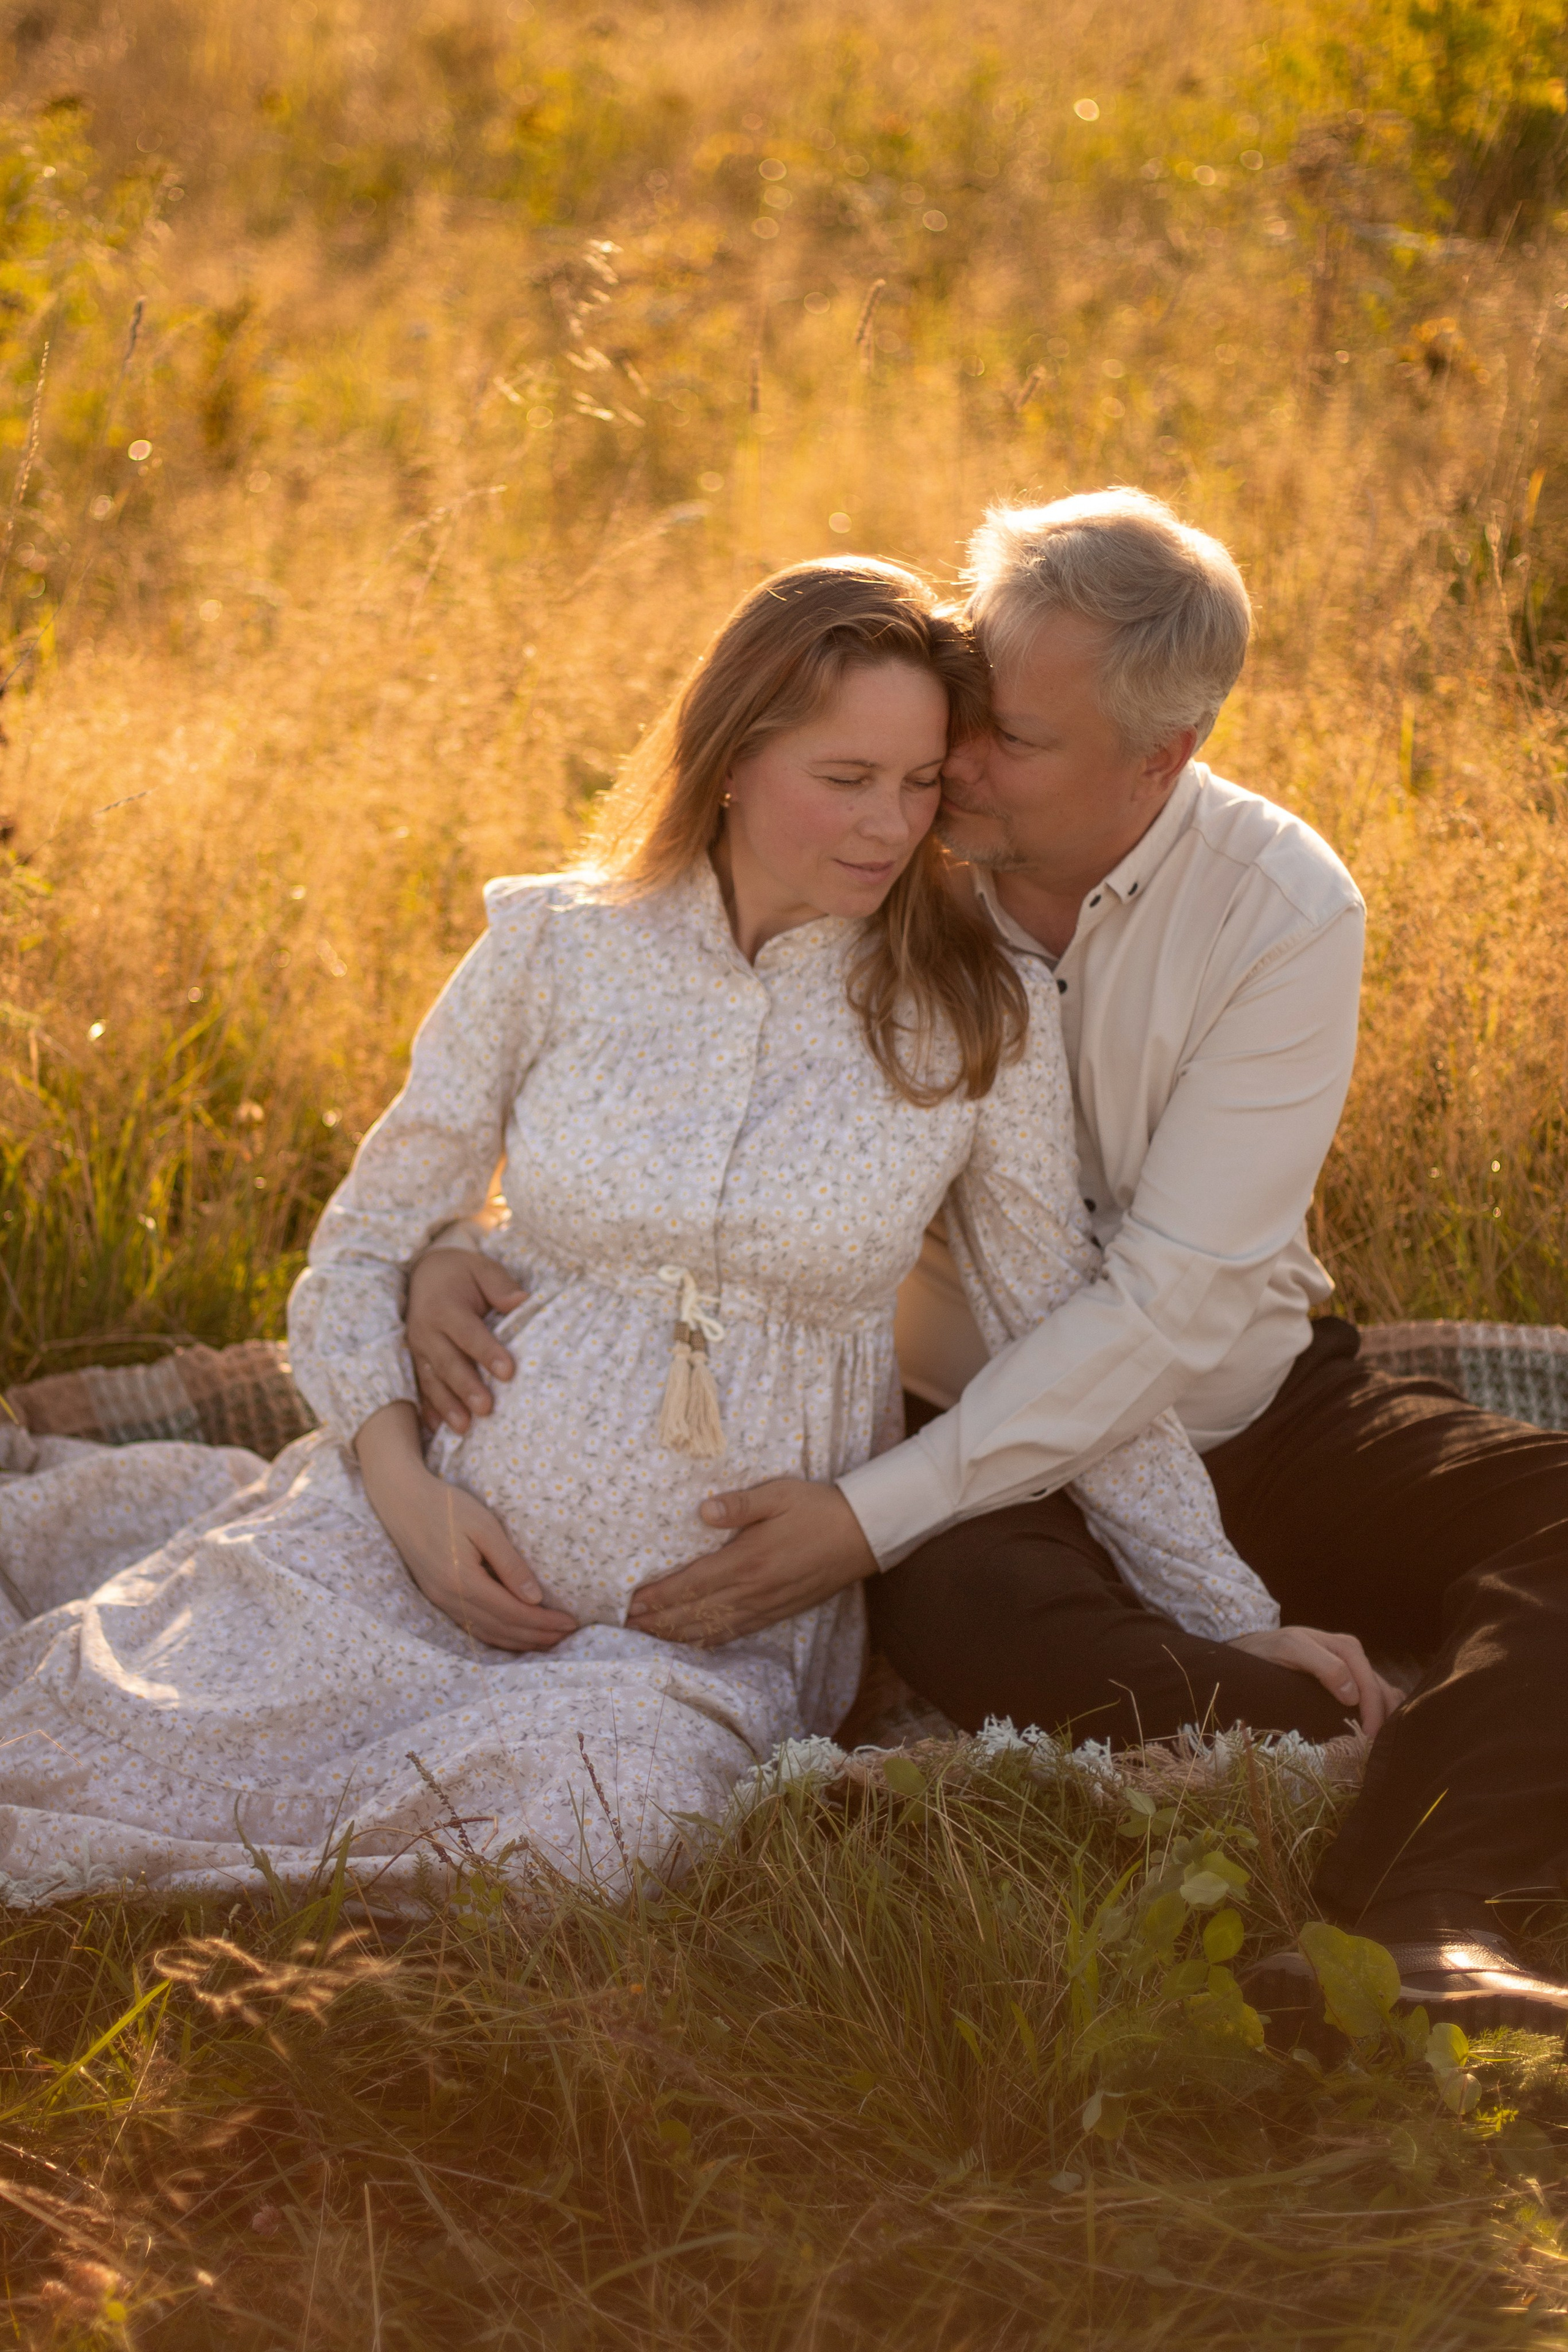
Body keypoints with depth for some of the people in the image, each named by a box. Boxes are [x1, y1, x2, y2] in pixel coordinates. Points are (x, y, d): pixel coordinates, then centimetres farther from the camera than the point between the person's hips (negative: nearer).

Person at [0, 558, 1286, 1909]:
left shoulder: (981, 1019, -3)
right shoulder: (552, 948, -1)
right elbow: (361, 1253, 6)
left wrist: (1242, 1627, 5)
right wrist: (403, 1490, -10)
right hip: (428, 1541, 0)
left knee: (574, 1820, -33)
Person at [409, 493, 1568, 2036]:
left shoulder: (1280, 910, -17)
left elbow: (1171, 1309, -23)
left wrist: (868, 1518, -29)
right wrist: (456, 1252, -20)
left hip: (1253, 1413, 1)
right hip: (995, 1439, 0)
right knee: (954, 1604, -36)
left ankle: (1412, 1924, -49)